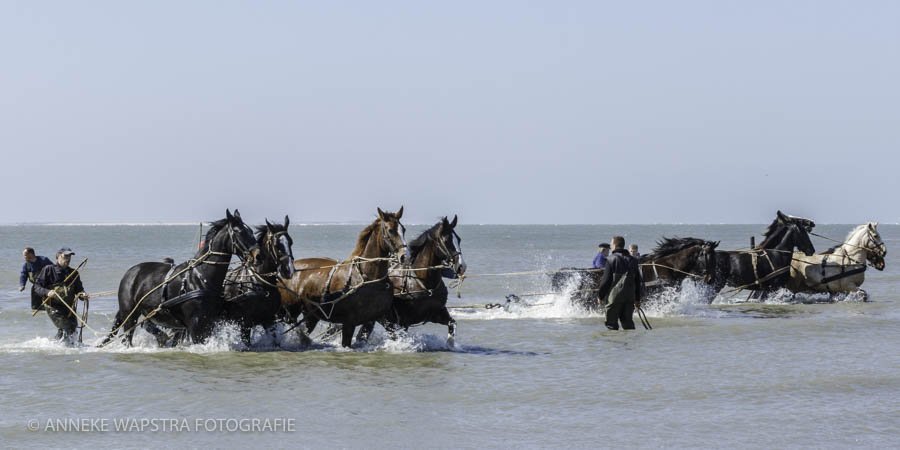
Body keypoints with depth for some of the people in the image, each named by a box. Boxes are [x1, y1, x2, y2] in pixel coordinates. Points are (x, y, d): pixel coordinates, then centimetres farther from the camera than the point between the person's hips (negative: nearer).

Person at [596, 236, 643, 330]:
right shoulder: (633, 260, 11)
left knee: (611, 323, 0)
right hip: (630, 296, 6)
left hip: (615, 296, -6)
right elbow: (638, 281, 14)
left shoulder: (612, 259, -8)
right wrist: (637, 299, 19)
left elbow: (605, 280, -10)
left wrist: (601, 296, 1)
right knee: (628, 321, 11)